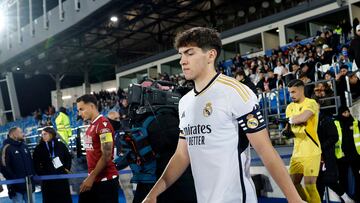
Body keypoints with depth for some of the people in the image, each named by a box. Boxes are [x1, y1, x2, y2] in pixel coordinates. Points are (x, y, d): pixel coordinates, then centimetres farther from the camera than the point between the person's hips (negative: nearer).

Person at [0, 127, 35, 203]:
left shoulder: (24, 146, 14)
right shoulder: (7, 148, -10)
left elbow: (31, 162, 20)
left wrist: (32, 175, 9)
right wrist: (14, 180, -19)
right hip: (16, 186, -7)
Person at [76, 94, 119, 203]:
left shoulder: (103, 124, -15)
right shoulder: (91, 126, 13)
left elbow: (106, 156, -19)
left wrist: (91, 177, -16)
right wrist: (90, 176, 14)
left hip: (106, 180, -9)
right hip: (93, 179, 9)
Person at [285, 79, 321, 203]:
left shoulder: (311, 103, -7)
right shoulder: (290, 107, 14)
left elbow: (303, 117, -25)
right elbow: (290, 126, 9)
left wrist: (291, 119, -8)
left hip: (311, 152, -7)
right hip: (297, 152, 7)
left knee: (309, 185, -8)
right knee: (294, 183, 9)